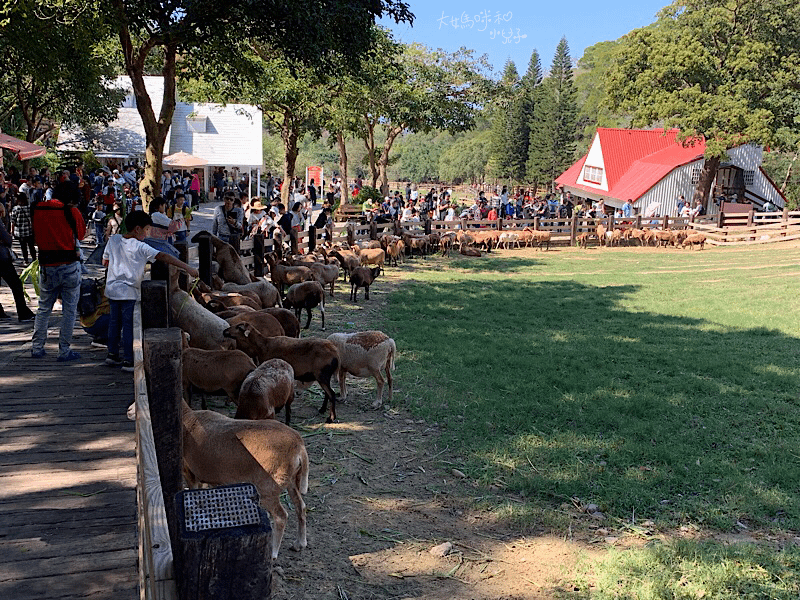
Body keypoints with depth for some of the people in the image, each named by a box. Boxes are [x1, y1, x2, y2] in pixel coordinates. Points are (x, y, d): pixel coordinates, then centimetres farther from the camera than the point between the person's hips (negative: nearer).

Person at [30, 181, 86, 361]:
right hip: (69, 265, -4)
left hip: (47, 266, 4)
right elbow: (81, 234, 5)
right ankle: (64, 351, 4)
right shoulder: (72, 211, -8)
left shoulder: (38, 210, 3)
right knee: (69, 309, 3)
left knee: (44, 308, 15)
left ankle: (37, 347, 16)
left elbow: (36, 236, 14)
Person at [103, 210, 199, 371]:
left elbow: (105, 261, 16)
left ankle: (112, 354, 28)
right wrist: (188, 268, -26)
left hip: (112, 288, 7)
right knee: (129, 325, -2)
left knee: (115, 322, 17)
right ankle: (128, 361, 1)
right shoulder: (141, 247, -14)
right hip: (129, 292, -7)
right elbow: (164, 257, -21)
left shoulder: (113, 240, 5)